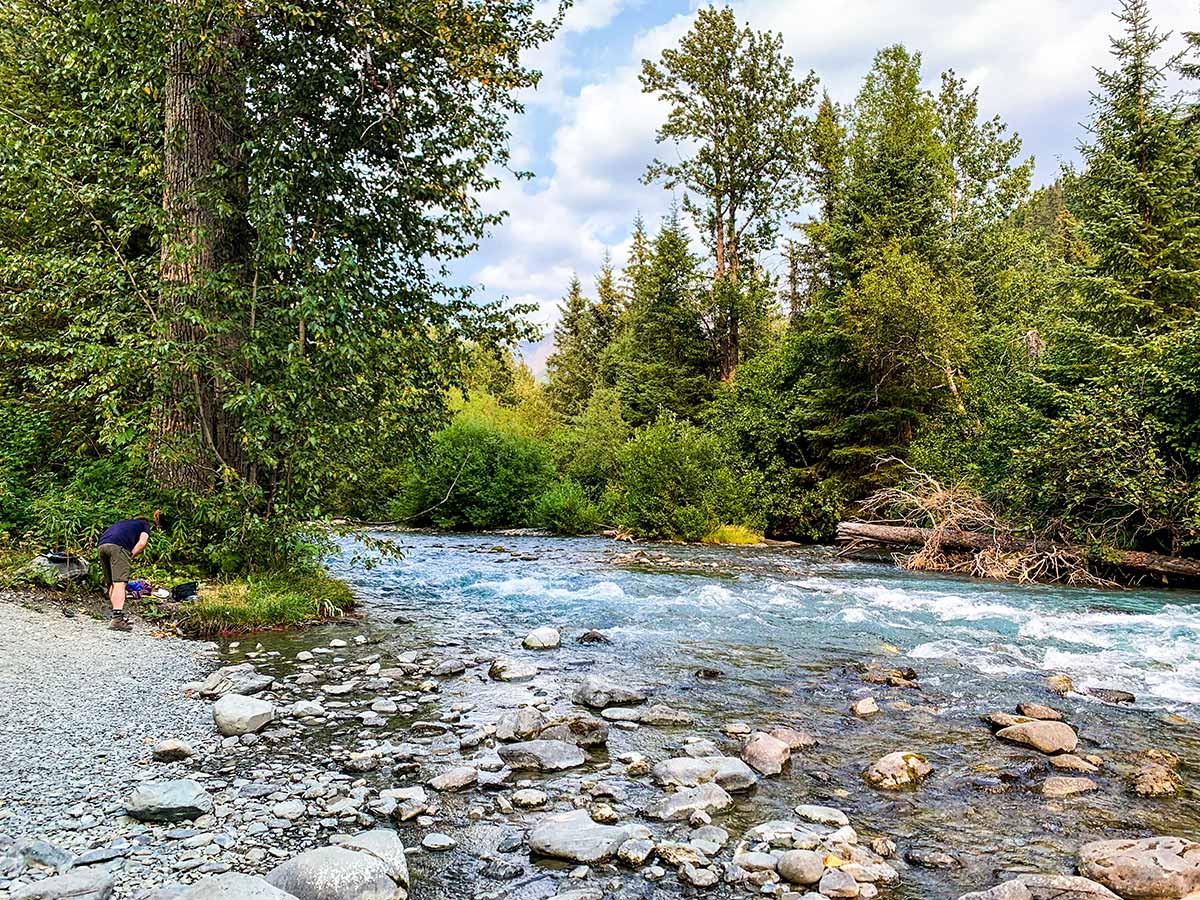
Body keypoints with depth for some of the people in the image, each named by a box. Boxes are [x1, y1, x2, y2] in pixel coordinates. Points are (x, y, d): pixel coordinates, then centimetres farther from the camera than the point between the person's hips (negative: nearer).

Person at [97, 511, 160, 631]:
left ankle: (119, 617, 16)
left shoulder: (124, 522, 39)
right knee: (120, 583, -11)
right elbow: (142, 543, 4)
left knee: (110, 584, 13)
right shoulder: (145, 526, 24)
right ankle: (117, 620, -22)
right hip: (118, 546, -6)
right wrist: (130, 556, 10)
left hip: (101, 546, 6)